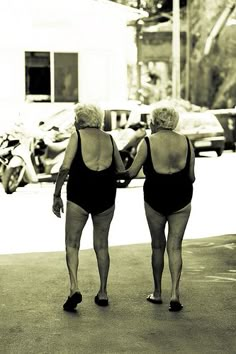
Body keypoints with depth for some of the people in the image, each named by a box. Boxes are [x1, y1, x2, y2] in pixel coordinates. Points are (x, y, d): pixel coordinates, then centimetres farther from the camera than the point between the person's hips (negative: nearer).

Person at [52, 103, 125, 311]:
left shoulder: (77, 136, -2)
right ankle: (103, 293, 18)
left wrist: (57, 195, -4)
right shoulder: (109, 139, 10)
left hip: (79, 196, -4)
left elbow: (65, 167, -10)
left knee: (72, 244, 5)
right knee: (101, 245, 16)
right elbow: (121, 170, 11)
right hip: (106, 197, 4)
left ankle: (74, 288, -14)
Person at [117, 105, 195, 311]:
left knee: (158, 246, 13)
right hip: (181, 200, 1)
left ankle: (157, 293, 21)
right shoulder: (186, 142, 1)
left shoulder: (148, 142, -6)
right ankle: (175, 293, -7)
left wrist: (116, 174, 13)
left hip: (155, 198, -1)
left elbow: (132, 172, -7)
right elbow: (191, 177, 3)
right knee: (175, 246, 6)